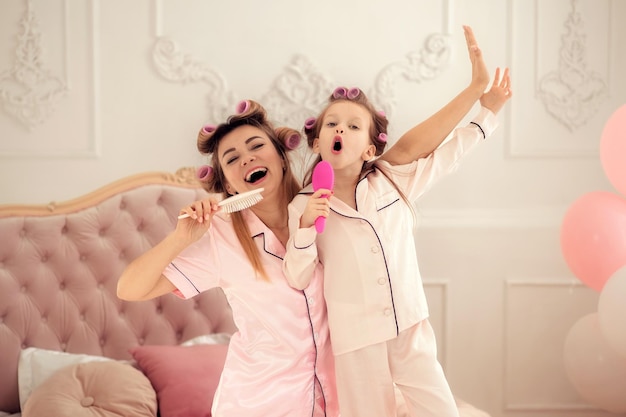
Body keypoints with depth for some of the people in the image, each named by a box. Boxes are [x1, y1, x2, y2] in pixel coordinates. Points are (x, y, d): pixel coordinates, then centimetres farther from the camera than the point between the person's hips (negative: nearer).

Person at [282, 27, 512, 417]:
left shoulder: (394, 181, 4)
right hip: (356, 340, -2)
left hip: (411, 329, 2)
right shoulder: (304, 205, -3)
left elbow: (446, 156, 12)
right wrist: (305, 227, -19)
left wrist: (487, 112, 9)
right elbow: (299, 279, -4)